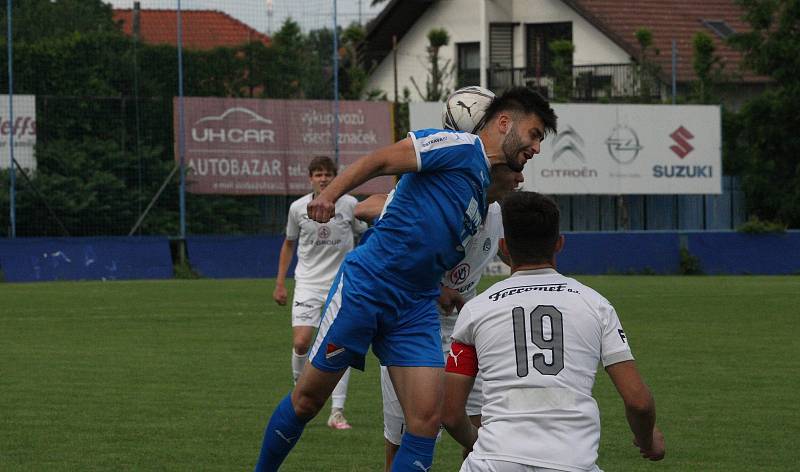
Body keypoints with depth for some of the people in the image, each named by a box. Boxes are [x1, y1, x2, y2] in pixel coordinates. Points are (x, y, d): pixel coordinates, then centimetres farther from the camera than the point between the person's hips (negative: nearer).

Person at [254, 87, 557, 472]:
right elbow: (380, 160, -15)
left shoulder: (487, 187, 18)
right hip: (365, 285, -8)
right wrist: (330, 194, -28)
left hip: (417, 307, 8)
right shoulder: (461, 148, -7)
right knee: (308, 399, 4)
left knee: (427, 417, -7)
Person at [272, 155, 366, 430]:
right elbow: (289, 244, 14)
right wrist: (280, 284, 11)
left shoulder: (349, 205, -4)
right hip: (308, 283, 0)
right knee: (301, 343, -14)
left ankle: (337, 412, -1)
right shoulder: (298, 208, 0)